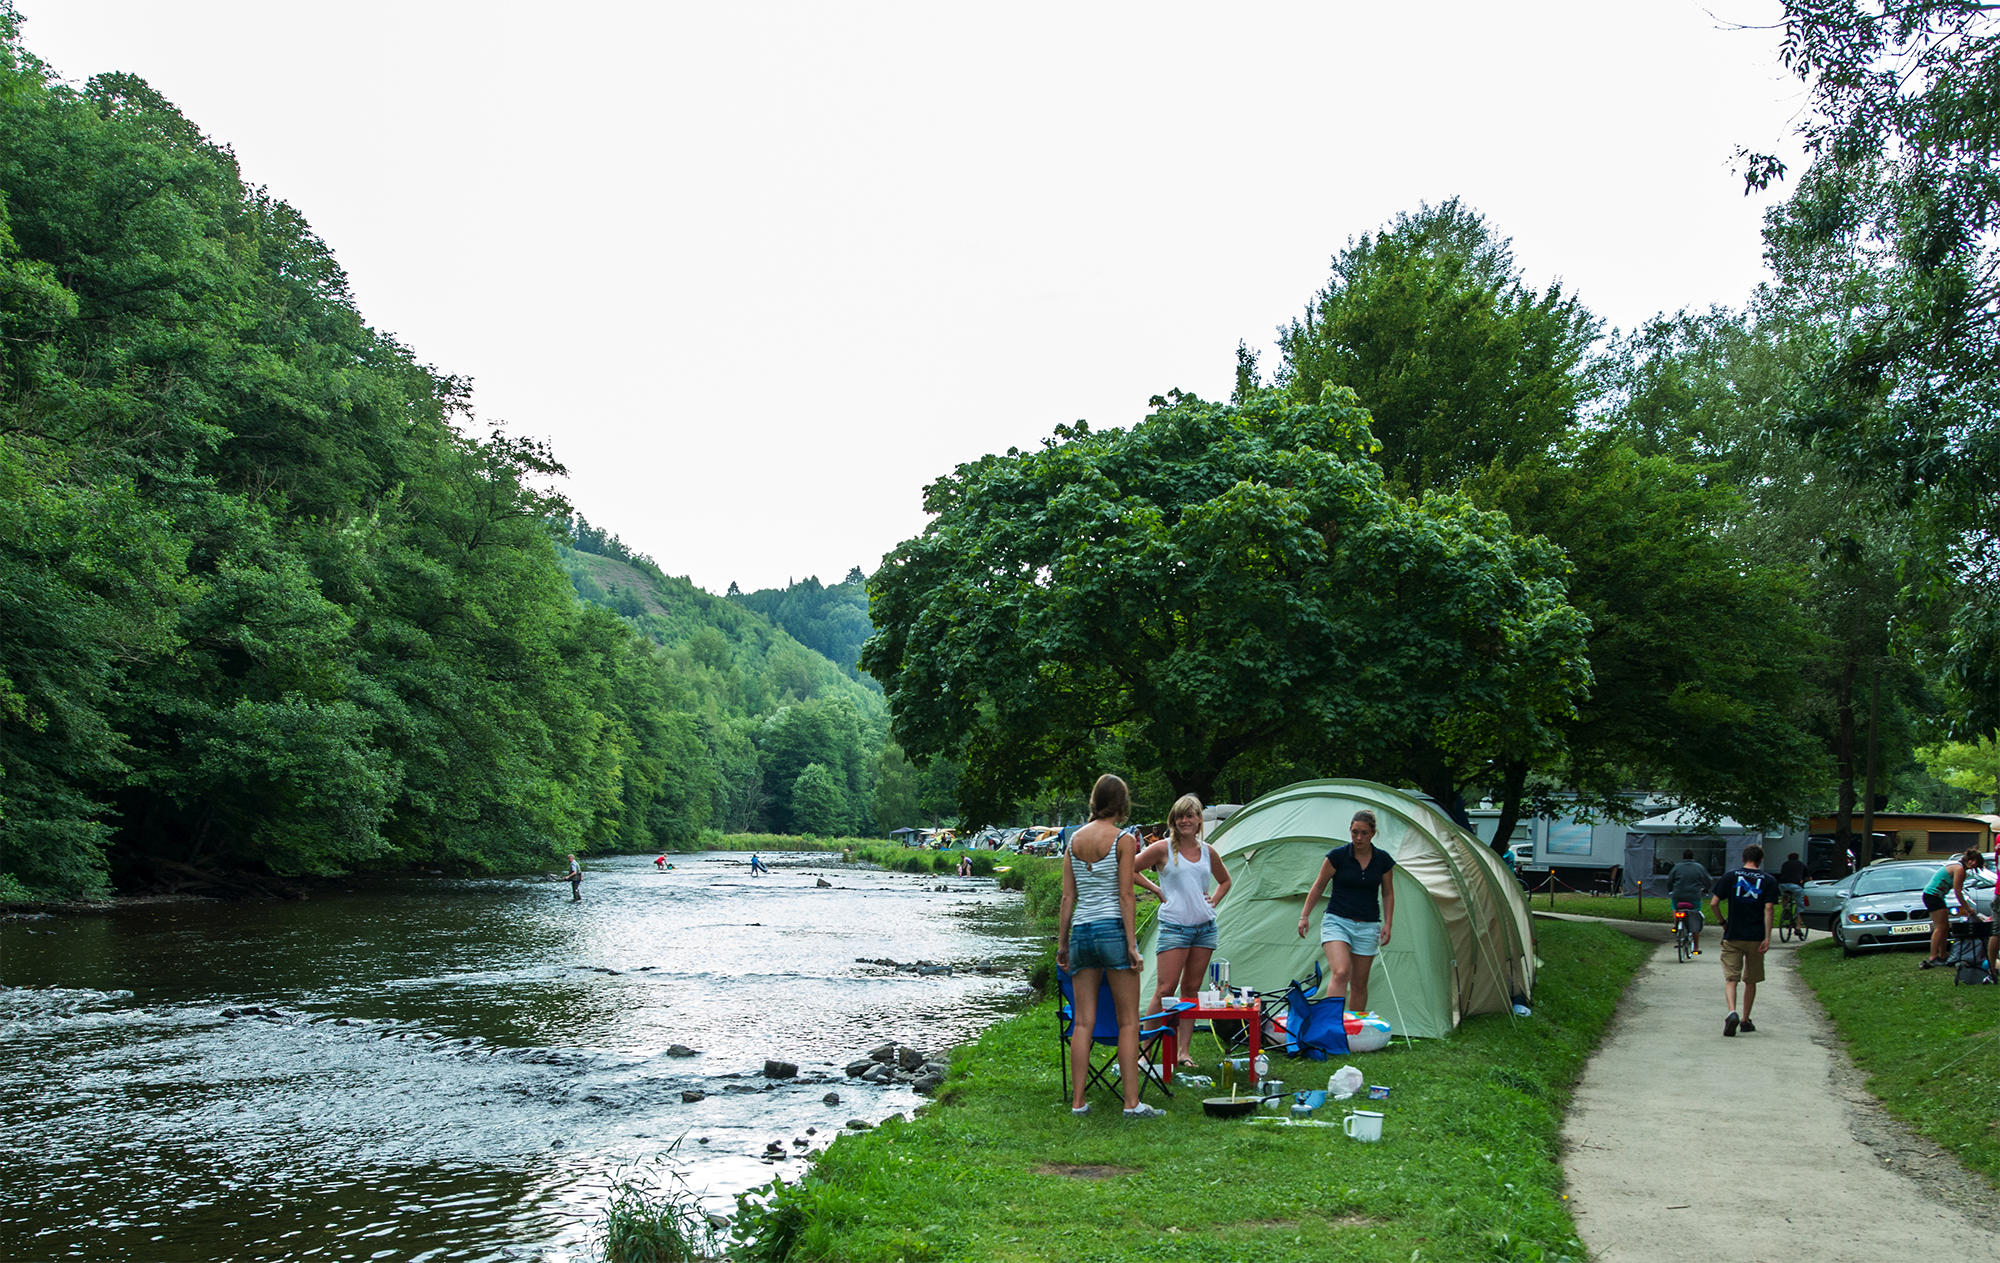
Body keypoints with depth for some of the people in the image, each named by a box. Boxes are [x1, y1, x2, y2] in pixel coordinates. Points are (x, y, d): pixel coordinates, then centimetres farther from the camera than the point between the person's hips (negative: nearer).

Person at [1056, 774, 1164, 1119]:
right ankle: (1132, 1102, 0)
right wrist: (1132, 944, -8)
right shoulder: (1123, 840, -6)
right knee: (1128, 1022, 2)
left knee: (1083, 1022, 6)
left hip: (1080, 931, 5)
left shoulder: (1074, 839, 9)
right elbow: (1126, 896, -9)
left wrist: (1062, 942, 13)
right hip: (1113, 929, -5)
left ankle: (1078, 1102, 6)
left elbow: (1067, 897, 9)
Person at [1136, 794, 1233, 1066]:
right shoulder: (1163, 849, -3)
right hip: (1174, 928, -5)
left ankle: (1183, 1051, 10)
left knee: (1191, 990, 6)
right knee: (1165, 990, -10)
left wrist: (1214, 901, 10)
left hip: (1205, 927, 5)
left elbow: (1225, 881, 27)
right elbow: (1129, 870, -1)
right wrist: (1156, 891, -4)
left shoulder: (1207, 852, 10)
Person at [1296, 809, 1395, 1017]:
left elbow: (1388, 894, 13)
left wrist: (1388, 924, 5)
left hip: (1368, 927, 3)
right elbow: (1318, 886, 3)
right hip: (1337, 921, -3)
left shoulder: (1383, 860, 1)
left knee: (1359, 983, 7)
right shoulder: (1337, 855, -7)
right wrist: (1304, 916, 3)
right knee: (1340, 973, -23)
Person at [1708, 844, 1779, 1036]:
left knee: (1730, 978, -2)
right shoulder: (1768, 880, 2)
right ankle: (1745, 1020, 21)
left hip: (1733, 936, -1)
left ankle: (1732, 1012, -25)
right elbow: (1768, 909, -8)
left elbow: (1713, 903, -4)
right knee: (1751, 981, 14)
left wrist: (1723, 922, 12)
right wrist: (1767, 938, -10)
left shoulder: (1730, 876, 1)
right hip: (1756, 938, 1)